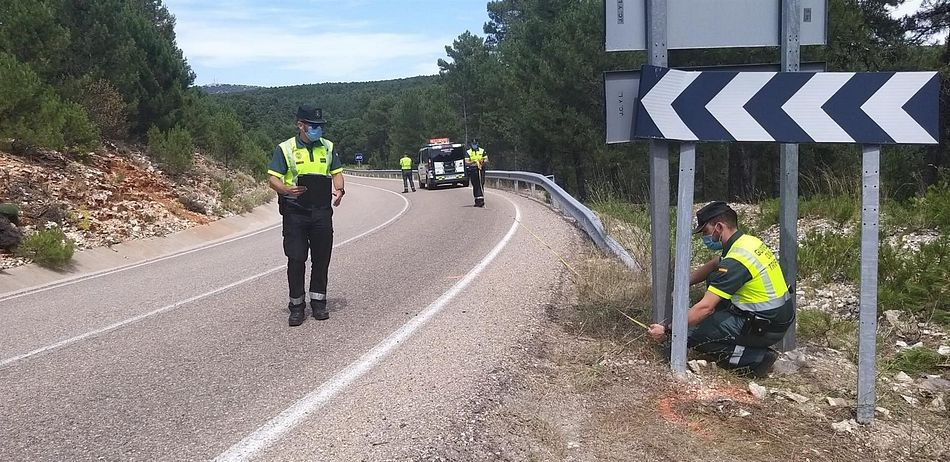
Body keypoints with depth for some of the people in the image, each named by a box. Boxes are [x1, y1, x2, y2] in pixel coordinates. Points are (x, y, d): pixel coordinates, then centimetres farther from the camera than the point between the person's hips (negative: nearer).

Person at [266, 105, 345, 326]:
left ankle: (318, 302, 19)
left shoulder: (328, 147, 11)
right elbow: (273, 178, -4)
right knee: (296, 259, -2)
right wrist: (285, 189, -26)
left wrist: (339, 190, -7)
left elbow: (337, 173, 15)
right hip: (295, 212, -3)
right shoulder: (285, 149, -1)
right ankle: (297, 306, 8)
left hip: (322, 212, 3)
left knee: (321, 258, 7)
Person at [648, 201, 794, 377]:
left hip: (766, 328, -9)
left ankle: (756, 357, -8)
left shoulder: (735, 261, -24)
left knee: (690, 334, -10)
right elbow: (711, 267, 21)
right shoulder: (747, 241, 5)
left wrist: (667, 330, -18)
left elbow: (705, 308, -25)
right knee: (714, 281, 18)